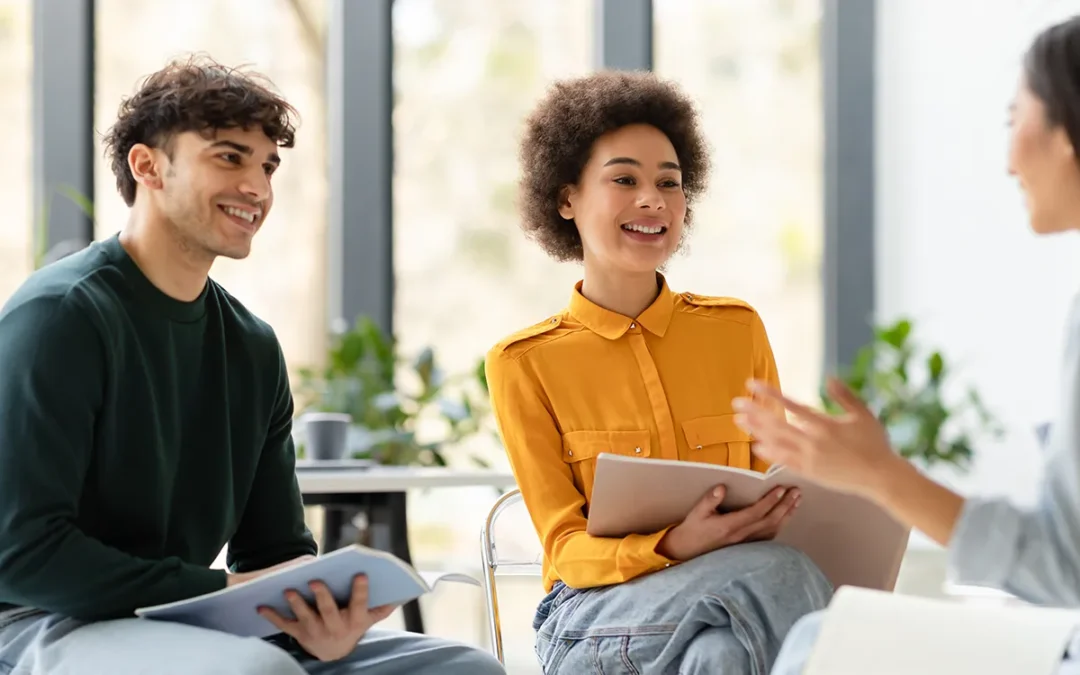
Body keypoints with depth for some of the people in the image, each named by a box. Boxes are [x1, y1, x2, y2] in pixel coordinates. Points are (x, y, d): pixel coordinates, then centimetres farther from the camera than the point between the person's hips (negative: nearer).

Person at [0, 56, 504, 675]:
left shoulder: (254, 346, 10)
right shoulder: (61, 315, -12)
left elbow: (279, 552, 11)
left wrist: (321, 624, -13)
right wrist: (224, 589, -20)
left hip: (183, 622, 8)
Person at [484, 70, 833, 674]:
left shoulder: (738, 329, 11)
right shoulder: (522, 364, 3)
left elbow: (778, 488, 13)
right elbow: (567, 548, -3)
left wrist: (772, 518, -13)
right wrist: (675, 548, -25)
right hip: (599, 613, -2)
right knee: (770, 575, -32)